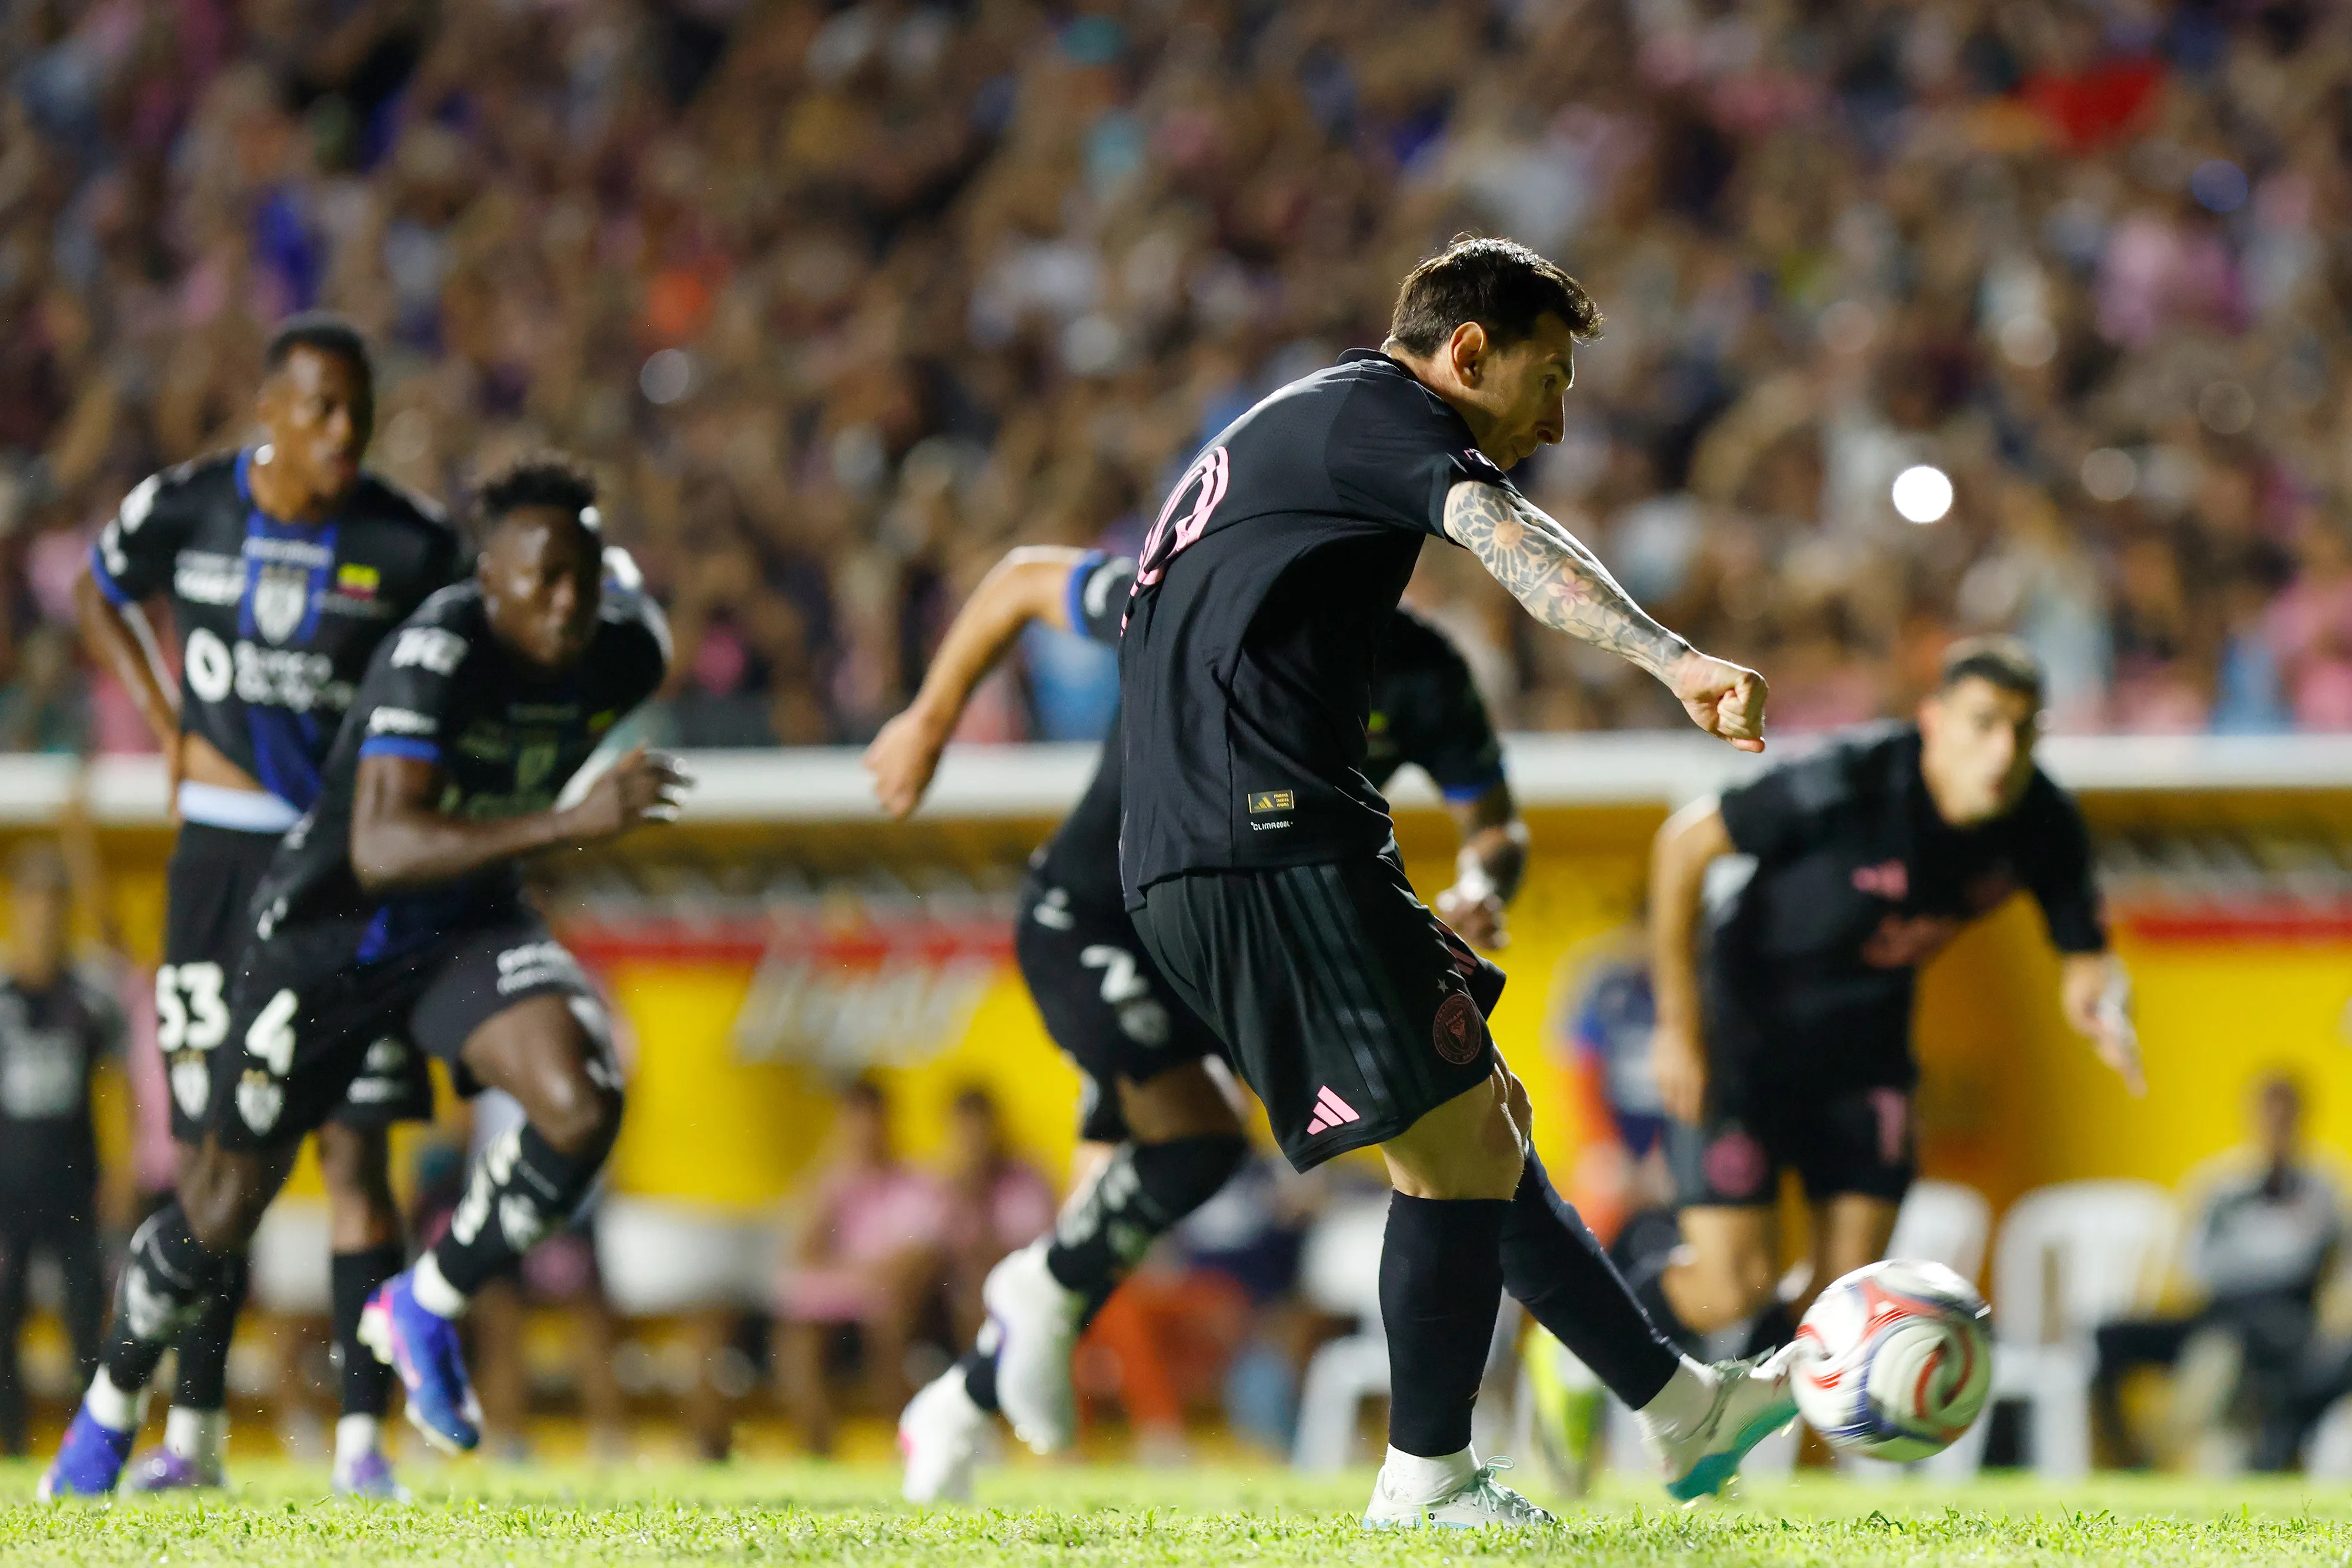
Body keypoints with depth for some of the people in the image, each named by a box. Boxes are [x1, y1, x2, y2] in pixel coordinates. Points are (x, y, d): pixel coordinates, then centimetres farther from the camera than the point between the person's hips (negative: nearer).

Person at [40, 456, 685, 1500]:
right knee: (228, 1198, 8)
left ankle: (426, 1307, -1)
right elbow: (380, 848, -44)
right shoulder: (435, 653, -32)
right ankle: (110, 1408, 35)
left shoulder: (620, 656, -13)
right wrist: (570, 824, -51)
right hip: (331, 931, -4)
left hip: (471, 921, 4)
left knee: (583, 1104, -25)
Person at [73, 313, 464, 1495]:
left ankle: (363, 1433, -5)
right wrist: (166, 725, 8)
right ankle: (193, 1429, 15)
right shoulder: (185, 509, -4)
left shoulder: (408, 542, -7)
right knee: (216, 1150, 5)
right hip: (224, 853, 1)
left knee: (356, 1145, -7)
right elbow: (101, 594, 17)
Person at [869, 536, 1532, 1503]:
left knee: (1121, 1199, 8)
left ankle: (960, 1409, 29)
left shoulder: (1418, 679, -13)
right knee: (1201, 1141, -25)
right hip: (1086, 923, -5)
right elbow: (1025, 580, -6)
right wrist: (931, 721, 2)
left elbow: (1494, 825, -2)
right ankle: (1047, 1290, 2)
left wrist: (1481, 891, -26)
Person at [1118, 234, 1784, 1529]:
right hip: (1271, 847, -11)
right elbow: (1510, 542, -24)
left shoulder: (1287, 435, 28)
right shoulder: (1378, 413, -3)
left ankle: (1676, 1405, 17)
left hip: (1190, 856, 11)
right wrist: (1675, 659, -40)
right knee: (1457, 1142, -8)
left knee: (1485, 1121, 13)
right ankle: (1425, 1483, 0)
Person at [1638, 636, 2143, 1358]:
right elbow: (1684, 843, -20)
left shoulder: (2043, 825, -16)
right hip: (1746, 1025, -5)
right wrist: (1679, 1025, -16)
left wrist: (2103, 1007, -30)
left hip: (1866, 1041, 5)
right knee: (1733, 1286, -10)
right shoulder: (1851, 783, -31)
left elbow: (2084, 959, -2)